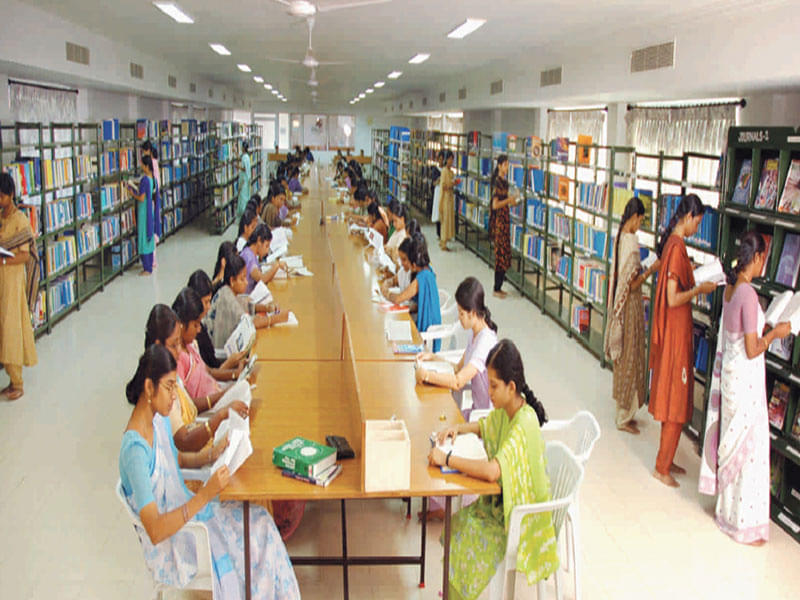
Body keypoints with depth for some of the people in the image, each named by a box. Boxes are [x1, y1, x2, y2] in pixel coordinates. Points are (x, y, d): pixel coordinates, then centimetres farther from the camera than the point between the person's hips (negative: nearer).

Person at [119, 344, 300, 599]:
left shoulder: (159, 419, -2)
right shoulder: (134, 449, -29)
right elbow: (155, 531, -32)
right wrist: (205, 495, -36)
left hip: (185, 510, 8)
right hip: (168, 544, -8)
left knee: (258, 520, -2)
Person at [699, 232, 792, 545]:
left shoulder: (731, 287, 3)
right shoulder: (749, 294, -23)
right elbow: (752, 350, -21)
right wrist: (776, 333, -7)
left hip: (728, 374, 9)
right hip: (745, 379, -9)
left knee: (729, 438, 20)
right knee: (747, 445, 2)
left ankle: (725, 504, 36)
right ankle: (744, 522, 14)